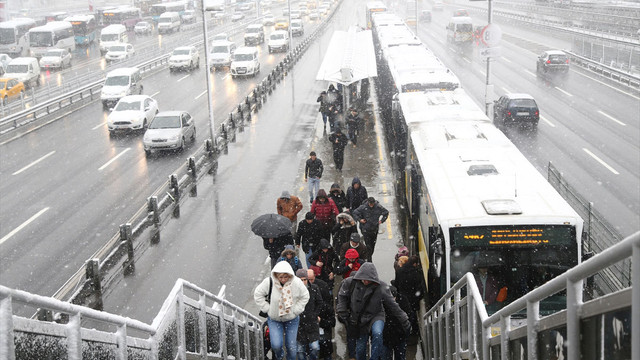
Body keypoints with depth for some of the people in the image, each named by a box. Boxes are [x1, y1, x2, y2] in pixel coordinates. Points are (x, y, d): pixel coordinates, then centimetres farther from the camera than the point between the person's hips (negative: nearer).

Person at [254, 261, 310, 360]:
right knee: (276, 345, -11)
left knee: (292, 346, 7)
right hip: (274, 319, -1)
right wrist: (267, 308, -11)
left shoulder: (297, 283, -18)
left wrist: (296, 310, -8)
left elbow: (305, 296, -2)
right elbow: (258, 295, -6)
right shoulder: (269, 282, -21)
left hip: (292, 319, 1)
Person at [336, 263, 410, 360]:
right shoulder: (350, 283, -13)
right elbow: (342, 297, 5)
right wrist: (342, 312, -2)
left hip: (376, 316, -2)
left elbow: (392, 305, -10)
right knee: (360, 348, 8)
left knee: (377, 333, -34)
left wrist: (405, 322, -6)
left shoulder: (381, 287, -18)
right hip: (359, 319, 2)